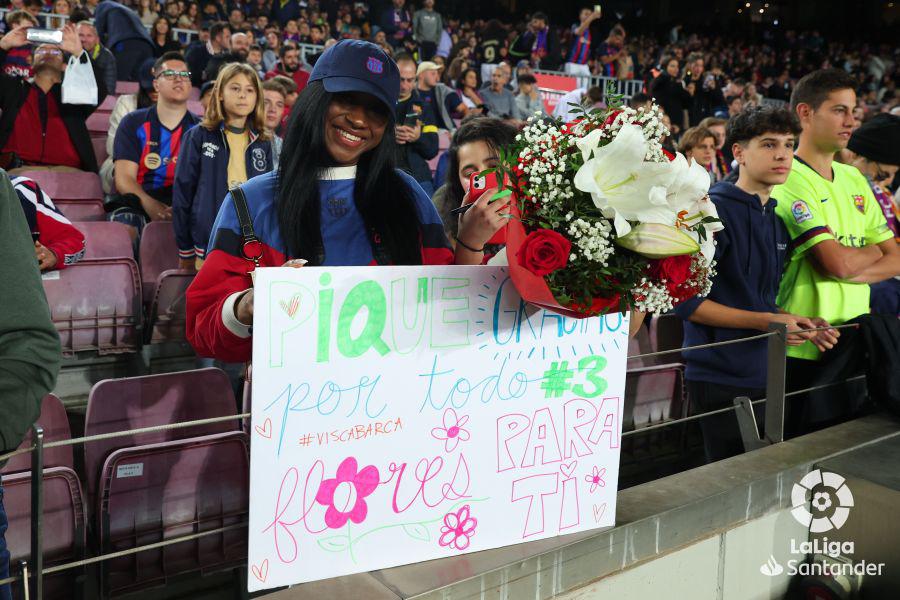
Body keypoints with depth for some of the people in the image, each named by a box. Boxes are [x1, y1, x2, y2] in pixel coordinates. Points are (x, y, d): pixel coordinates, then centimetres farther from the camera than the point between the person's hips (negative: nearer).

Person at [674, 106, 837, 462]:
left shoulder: (777, 219, 11)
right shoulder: (713, 210, -14)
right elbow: (686, 300, -19)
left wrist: (800, 325, 3)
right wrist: (765, 321, -19)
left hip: (767, 376, 8)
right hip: (721, 380, -8)